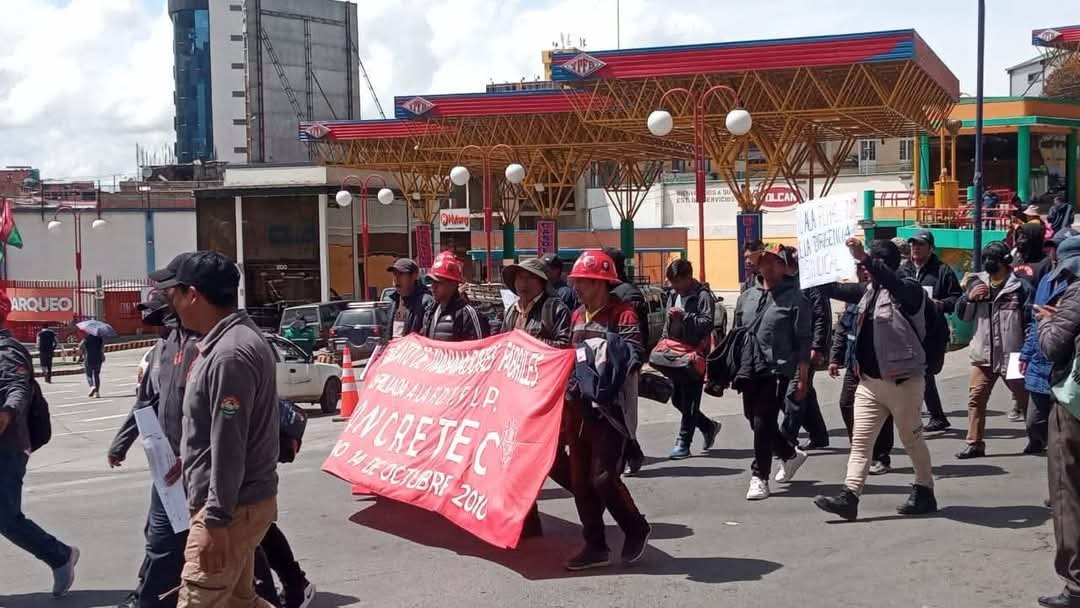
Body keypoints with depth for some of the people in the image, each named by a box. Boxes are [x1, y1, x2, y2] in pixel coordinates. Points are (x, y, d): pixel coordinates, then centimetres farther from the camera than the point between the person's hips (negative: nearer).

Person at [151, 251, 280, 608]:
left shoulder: (229, 354, -22)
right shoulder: (233, 338, 11)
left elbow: (230, 446, -24)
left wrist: (216, 519, -22)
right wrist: (189, 460, 29)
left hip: (232, 507, -10)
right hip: (241, 500, 10)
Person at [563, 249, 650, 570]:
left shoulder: (622, 315, -11)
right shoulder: (578, 315, 14)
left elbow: (632, 357, -21)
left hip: (610, 409, -8)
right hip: (581, 408, 8)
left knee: (603, 477, -11)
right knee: (580, 480, 7)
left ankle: (637, 529, 13)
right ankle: (595, 546, 18)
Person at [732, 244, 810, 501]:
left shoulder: (795, 299, -3)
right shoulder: (747, 297, 14)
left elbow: (803, 342, -5)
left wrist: (802, 377, -9)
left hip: (776, 369, -6)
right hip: (749, 370, 7)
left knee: (763, 423, -9)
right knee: (755, 420, 14)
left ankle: (759, 477, 0)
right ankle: (790, 454, 37)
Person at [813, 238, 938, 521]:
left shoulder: (908, 289, -13)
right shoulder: (871, 291, 12)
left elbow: (893, 284, -37)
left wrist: (864, 258, -46)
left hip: (902, 381, -7)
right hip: (869, 381, 7)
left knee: (913, 440, 9)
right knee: (860, 440, 0)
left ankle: (924, 493, 24)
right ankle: (849, 497, -3)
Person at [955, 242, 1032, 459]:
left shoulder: (1019, 286, -7)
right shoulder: (977, 283, 7)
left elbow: (1030, 321, -7)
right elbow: (962, 314, 11)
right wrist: (969, 297, -9)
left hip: (1011, 356, -4)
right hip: (983, 354, 5)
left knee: (1025, 399, 9)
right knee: (976, 399, 3)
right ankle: (975, 444, 9)